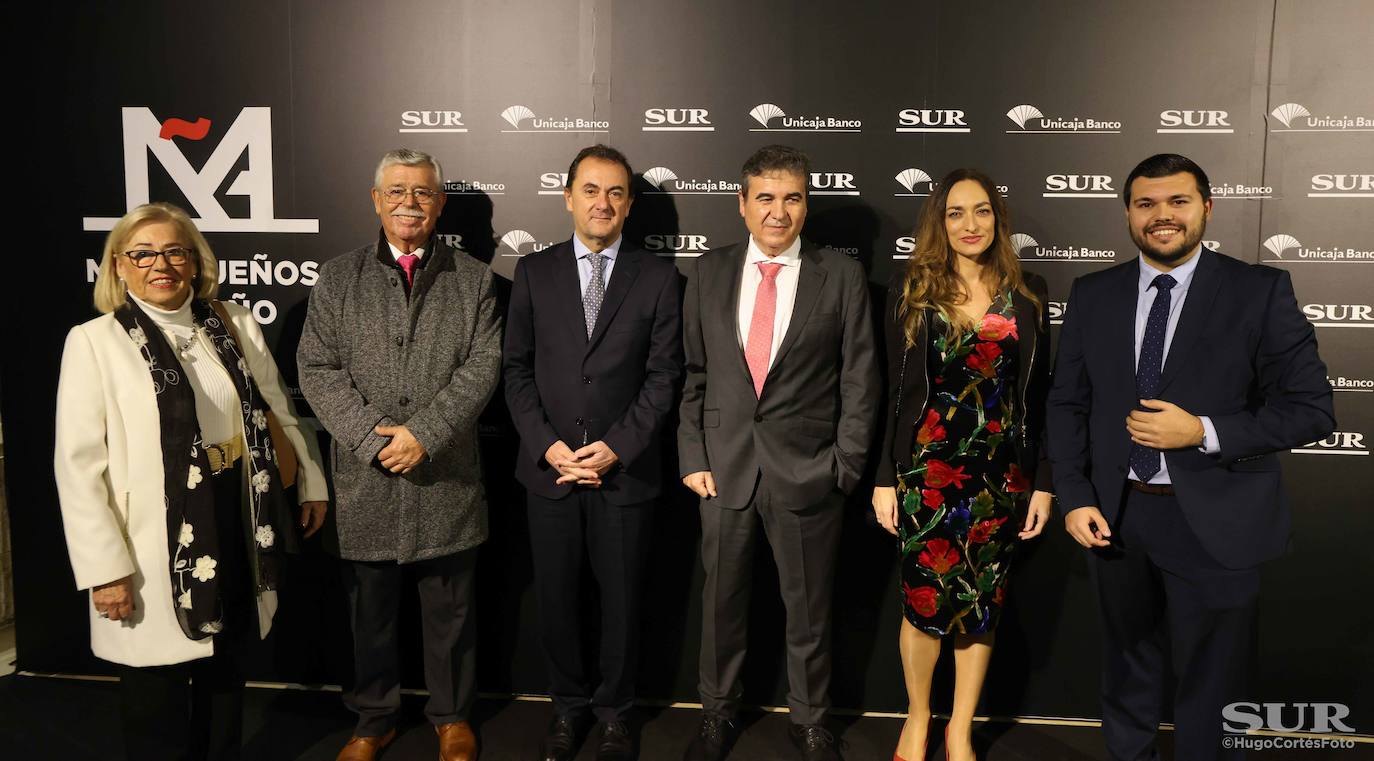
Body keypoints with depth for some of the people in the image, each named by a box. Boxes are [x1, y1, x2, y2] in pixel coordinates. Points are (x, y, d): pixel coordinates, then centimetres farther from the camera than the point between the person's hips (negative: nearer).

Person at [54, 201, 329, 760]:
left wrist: (312, 482, 12)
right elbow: (78, 465, -11)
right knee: (158, 699, 10)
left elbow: (278, 410, 12)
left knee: (227, 676, 19)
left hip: (238, 531, 4)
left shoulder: (235, 324, 3)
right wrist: (104, 569, -14)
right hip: (157, 547, -3)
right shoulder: (94, 342, -8)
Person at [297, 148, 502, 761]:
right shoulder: (338, 278, 6)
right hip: (366, 480, 1)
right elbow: (318, 369, -1)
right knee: (370, 612, 14)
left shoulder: (473, 280, 5)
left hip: (446, 480, -1)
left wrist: (423, 433, -16)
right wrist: (374, 435, -13)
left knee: (449, 612, 12)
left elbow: (482, 367, -5)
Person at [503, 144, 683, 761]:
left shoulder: (658, 277, 2)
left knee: (621, 600, 10)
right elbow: (517, 368, 4)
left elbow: (663, 376, -2)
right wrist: (547, 445, -8)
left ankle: (614, 712, 30)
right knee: (555, 599, 11)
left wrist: (616, 447, -12)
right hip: (549, 467, 1)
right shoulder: (534, 271, 6)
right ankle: (568, 706, 31)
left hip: (625, 472, -1)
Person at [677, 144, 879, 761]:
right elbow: (692, 374, 6)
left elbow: (859, 380, -1)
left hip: (808, 471, -1)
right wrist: (693, 456, 0)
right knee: (722, 600, 15)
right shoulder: (709, 272, 4)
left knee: (809, 606, 12)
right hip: (724, 465, 2)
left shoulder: (842, 276, -2)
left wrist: (846, 465, -5)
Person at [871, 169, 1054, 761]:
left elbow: (1039, 395, 5)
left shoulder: (1028, 294, 4)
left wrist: (1042, 483, 2)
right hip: (929, 469, -1)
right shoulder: (912, 293, 1)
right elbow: (895, 393, 1)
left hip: (1004, 473, 2)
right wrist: (885, 479, -1)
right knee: (927, 602, 1)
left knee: (982, 604, 10)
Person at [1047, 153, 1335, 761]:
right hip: (1115, 516, 3)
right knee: (1127, 677, 21)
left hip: (1213, 522, -3)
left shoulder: (1260, 291, -6)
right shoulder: (1092, 295, 3)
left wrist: (1203, 433, -19)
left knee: (1209, 689, 12)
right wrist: (1075, 498, -4)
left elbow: (1311, 409, -8)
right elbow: (1067, 403, 5)